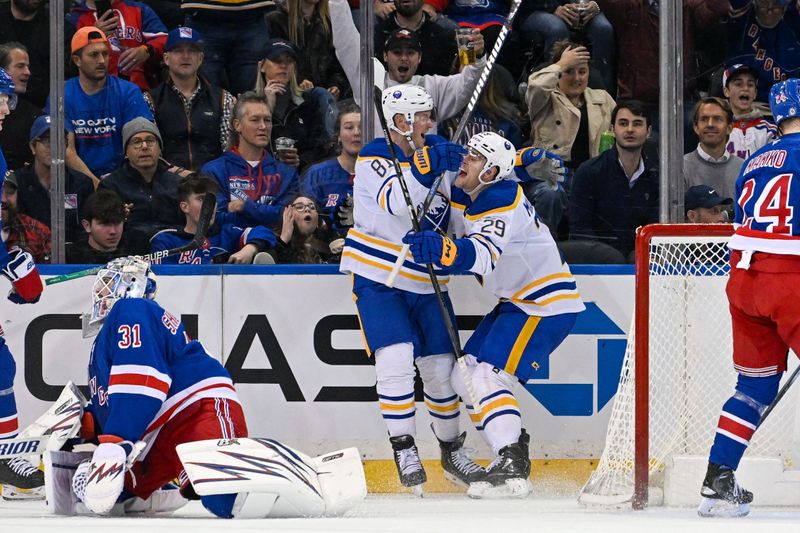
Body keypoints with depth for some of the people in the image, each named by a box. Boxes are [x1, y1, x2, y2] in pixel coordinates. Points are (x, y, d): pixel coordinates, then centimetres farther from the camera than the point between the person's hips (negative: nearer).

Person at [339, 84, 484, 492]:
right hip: (377, 279, -5)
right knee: (395, 358, -19)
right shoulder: (375, 158, -10)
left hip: (426, 283, 5)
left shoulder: (437, 154, 7)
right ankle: (404, 452, -11)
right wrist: (423, 167, -38)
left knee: (440, 367, 7)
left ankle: (452, 451, 23)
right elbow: (396, 202, -26)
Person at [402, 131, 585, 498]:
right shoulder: (463, 198, 5)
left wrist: (446, 250, -59)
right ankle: (512, 450, 15)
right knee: (464, 378, 9)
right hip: (517, 302, 10)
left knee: (486, 375, -21)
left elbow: (484, 255, -42)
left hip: (548, 304, -10)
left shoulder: (503, 202, -24)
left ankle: (512, 471, -26)